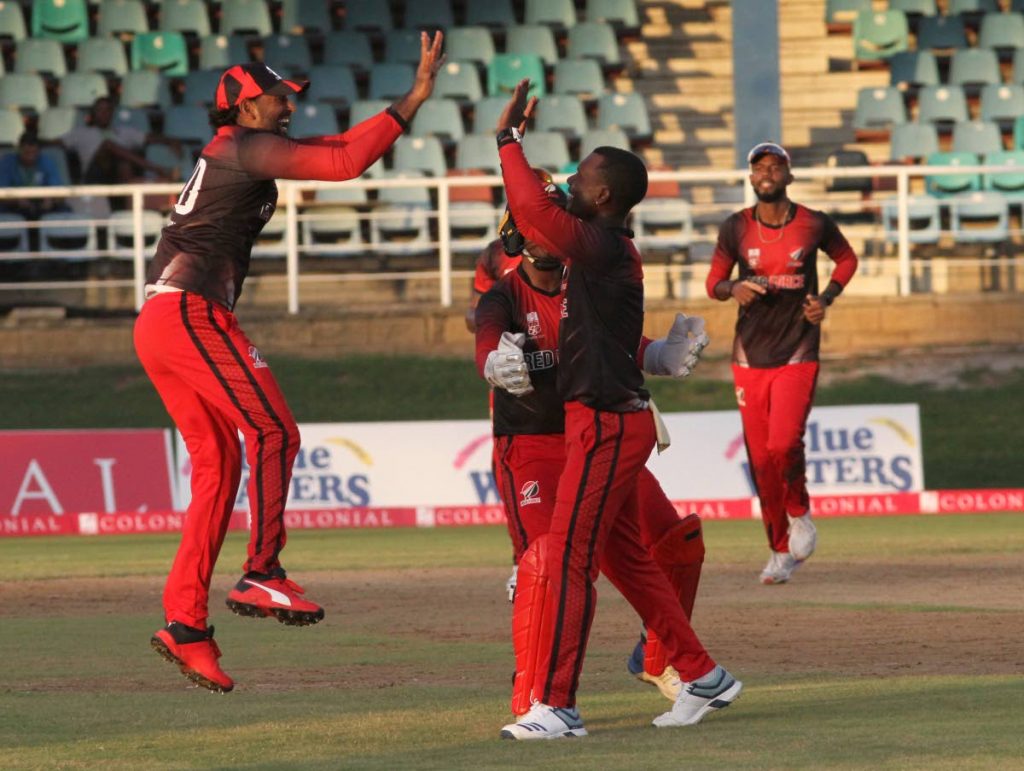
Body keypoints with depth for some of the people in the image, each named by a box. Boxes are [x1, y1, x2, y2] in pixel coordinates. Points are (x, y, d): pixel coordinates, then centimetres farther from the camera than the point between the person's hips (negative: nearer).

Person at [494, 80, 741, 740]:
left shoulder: (602, 246, -17)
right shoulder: (605, 248, 12)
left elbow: (533, 211, -30)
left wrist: (510, 139, -22)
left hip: (609, 423, -10)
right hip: (611, 419, 10)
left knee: (567, 555, -10)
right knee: (624, 556, 16)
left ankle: (555, 706, -9)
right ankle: (703, 677, 21)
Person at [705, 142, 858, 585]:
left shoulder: (814, 225, -2)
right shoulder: (736, 229, 0)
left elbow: (846, 259, 15)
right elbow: (713, 282, 7)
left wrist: (825, 299, -1)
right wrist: (733, 289, -17)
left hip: (797, 353, -2)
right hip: (750, 356, 2)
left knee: (784, 445, -21)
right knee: (761, 458, 3)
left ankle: (799, 513, 9)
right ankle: (780, 550, 18)